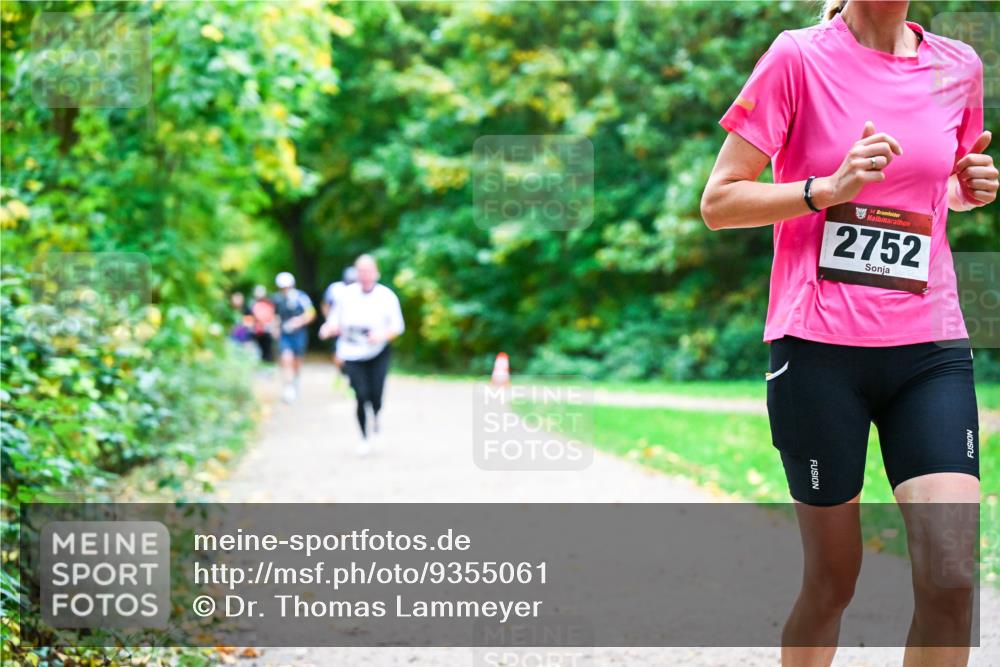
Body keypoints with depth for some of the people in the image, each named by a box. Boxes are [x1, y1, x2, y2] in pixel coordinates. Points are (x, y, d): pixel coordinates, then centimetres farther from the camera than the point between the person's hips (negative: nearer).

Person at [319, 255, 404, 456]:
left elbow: (397, 327, 0)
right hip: (352, 354, 0)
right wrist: (329, 329, -17)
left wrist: (382, 335, -20)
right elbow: (336, 323, 6)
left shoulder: (387, 296, -5)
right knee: (361, 395, -11)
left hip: (378, 353, 0)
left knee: (375, 396, -8)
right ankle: (365, 438, 9)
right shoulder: (345, 294, -2)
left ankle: (374, 417, 31)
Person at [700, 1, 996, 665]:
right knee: (833, 579, 5)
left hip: (931, 349, 3)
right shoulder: (800, 57, -4)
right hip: (820, 350, -3)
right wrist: (830, 188, -17)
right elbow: (718, 203, -3)